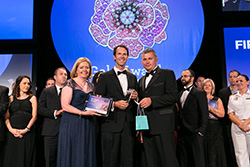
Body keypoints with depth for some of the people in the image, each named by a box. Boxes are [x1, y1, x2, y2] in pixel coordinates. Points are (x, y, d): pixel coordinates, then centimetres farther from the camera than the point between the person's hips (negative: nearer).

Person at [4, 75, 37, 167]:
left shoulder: (32, 98, 10)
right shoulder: (11, 98, 13)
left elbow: (34, 116, 1)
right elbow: (6, 116, 7)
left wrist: (26, 130, -10)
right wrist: (11, 129, -9)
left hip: (27, 133, -1)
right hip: (12, 132, 1)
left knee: (25, 158, -1)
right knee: (11, 158, 1)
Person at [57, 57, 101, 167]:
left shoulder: (91, 86, 15)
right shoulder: (70, 83, -2)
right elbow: (65, 105, -11)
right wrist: (83, 112, -19)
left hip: (87, 124, 5)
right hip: (72, 124, -5)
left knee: (86, 156, 5)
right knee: (71, 155, -1)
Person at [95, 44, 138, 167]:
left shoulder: (133, 77, 17)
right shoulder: (105, 77, 4)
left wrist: (135, 97, -1)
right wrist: (115, 103, -14)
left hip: (129, 125, 4)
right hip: (111, 124, -3)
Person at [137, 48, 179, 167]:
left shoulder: (167, 74, 3)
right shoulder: (141, 80, 22)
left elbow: (174, 96, -9)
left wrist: (151, 100, -17)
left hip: (163, 126, -6)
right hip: (146, 128, 6)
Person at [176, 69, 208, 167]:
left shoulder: (200, 93, -3)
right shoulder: (180, 94, 17)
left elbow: (204, 114, -8)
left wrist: (201, 131, -14)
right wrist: (177, 128, 9)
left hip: (194, 133, -6)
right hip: (181, 133, 6)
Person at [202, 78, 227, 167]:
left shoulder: (217, 100, 12)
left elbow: (222, 114, -1)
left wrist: (210, 108, -8)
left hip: (214, 128, 0)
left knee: (213, 153, -5)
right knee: (203, 152, -2)